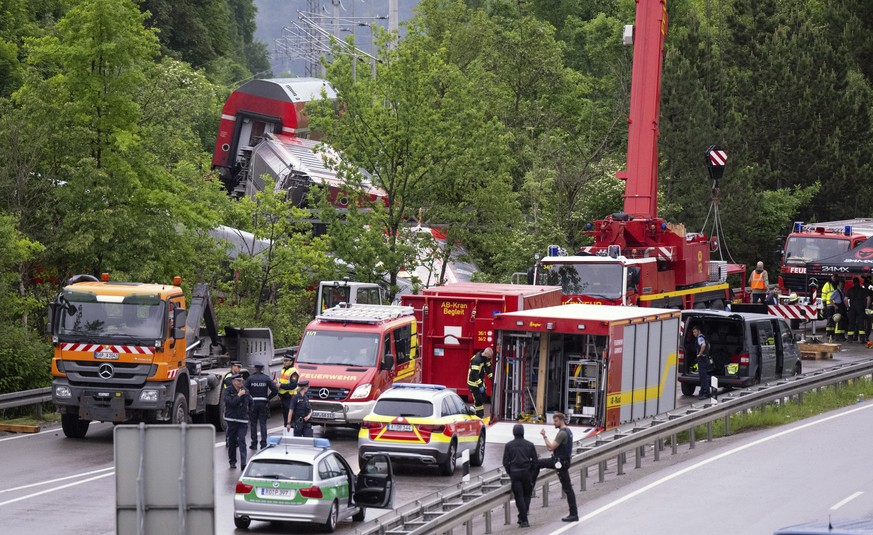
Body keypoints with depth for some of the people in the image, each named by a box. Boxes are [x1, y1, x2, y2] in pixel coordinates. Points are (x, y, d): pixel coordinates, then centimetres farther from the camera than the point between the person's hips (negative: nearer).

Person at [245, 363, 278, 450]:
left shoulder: (250, 378, -4)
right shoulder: (267, 378, -1)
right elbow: (275, 390, -6)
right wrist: (268, 398, 7)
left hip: (253, 403, -1)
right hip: (263, 403, 1)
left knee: (253, 424, 7)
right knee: (263, 423, 5)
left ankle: (254, 443, 6)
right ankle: (264, 443, 0)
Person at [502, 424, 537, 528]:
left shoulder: (509, 445, 0)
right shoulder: (529, 445, 2)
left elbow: (505, 462, 0)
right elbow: (534, 461, 4)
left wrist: (510, 473, 11)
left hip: (514, 473, -1)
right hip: (526, 472, 1)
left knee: (519, 496, 1)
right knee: (527, 495, 13)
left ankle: (523, 520, -3)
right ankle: (523, 518, 8)